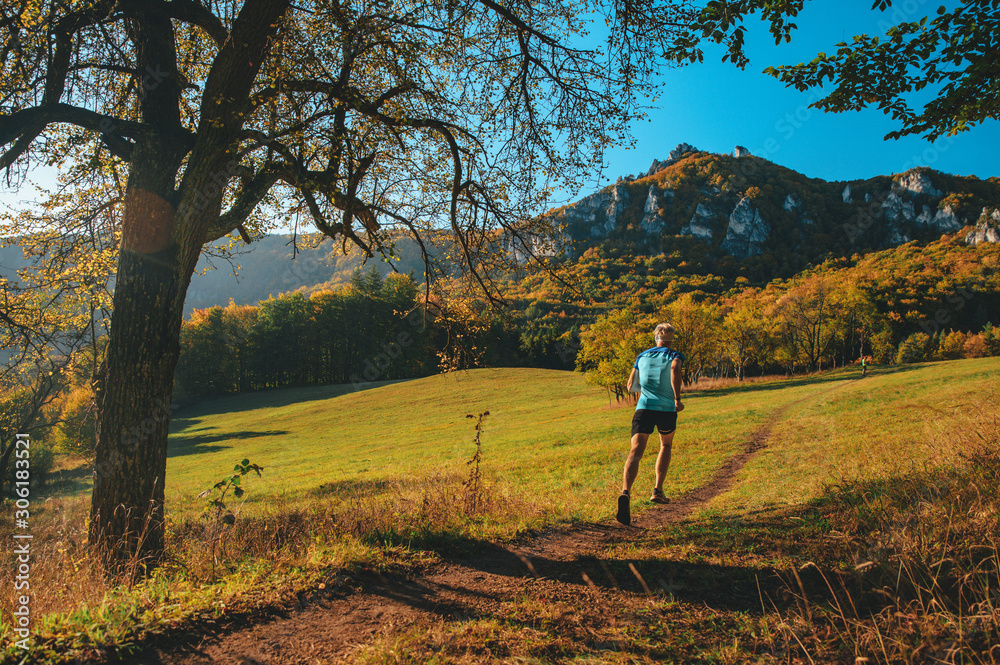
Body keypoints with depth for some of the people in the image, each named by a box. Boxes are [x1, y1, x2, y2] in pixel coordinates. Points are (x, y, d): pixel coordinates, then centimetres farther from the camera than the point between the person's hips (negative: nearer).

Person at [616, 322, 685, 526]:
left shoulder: (642, 356, 17)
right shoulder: (674, 355, 6)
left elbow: (630, 386, 20)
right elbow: (675, 370, -19)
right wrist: (677, 398, -17)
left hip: (643, 409, 1)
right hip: (667, 410, -1)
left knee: (635, 452, -10)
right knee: (666, 445, 27)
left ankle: (625, 492, -35)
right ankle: (657, 491, 23)